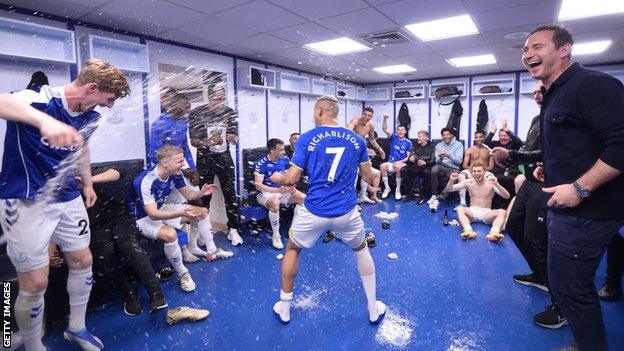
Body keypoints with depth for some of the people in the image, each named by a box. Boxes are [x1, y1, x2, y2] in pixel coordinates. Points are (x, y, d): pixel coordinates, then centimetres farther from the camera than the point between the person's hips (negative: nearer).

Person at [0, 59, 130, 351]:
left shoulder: (90, 117, 0)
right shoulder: (41, 99, -22)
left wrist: (87, 183, 24)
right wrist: (44, 120, -61)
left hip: (68, 198, 7)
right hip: (25, 202, -7)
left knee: (82, 262, 15)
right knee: (35, 283, 0)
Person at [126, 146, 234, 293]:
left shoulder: (175, 174, -12)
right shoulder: (146, 181, -34)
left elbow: (188, 193, 2)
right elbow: (153, 214, -38)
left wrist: (201, 193, -20)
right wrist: (182, 213, -50)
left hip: (160, 208, 8)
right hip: (143, 217, -8)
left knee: (202, 212, 4)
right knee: (170, 234, -38)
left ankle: (211, 251, 19)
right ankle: (182, 273, -14)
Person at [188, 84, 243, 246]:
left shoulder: (229, 112, 0)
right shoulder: (197, 113, -10)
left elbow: (235, 137, 7)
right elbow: (193, 141, -8)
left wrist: (231, 137, -17)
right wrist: (206, 142, -28)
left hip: (224, 158, 2)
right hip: (205, 160, -2)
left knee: (230, 194, 1)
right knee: (205, 196, 5)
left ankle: (233, 230, 12)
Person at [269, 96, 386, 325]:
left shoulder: (307, 139, -6)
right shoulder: (356, 139, 3)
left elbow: (291, 179, -7)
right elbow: (368, 177, 10)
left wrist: (277, 178, 15)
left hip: (314, 212, -2)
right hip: (347, 211, 2)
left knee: (292, 250, 25)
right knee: (361, 250, 29)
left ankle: (284, 308, 36)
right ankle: (374, 310, 36)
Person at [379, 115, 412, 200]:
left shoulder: (408, 142, 5)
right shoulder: (394, 138, 10)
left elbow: (409, 157, 1)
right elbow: (384, 129, 0)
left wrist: (400, 162, -15)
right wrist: (385, 119, -15)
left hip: (402, 163, -2)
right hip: (391, 162, 2)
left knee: (398, 166, -38)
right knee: (383, 166, -31)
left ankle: (398, 189, -21)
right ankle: (387, 187, -15)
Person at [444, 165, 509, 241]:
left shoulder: (491, 183, -2)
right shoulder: (468, 182, 4)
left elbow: (507, 196, -13)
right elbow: (449, 189, 1)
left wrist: (497, 185, -29)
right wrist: (451, 181, -21)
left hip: (486, 212, -1)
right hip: (472, 211, 1)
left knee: (502, 212, -29)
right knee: (459, 209, -29)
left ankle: (494, 233, -53)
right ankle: (468, 230, -52)